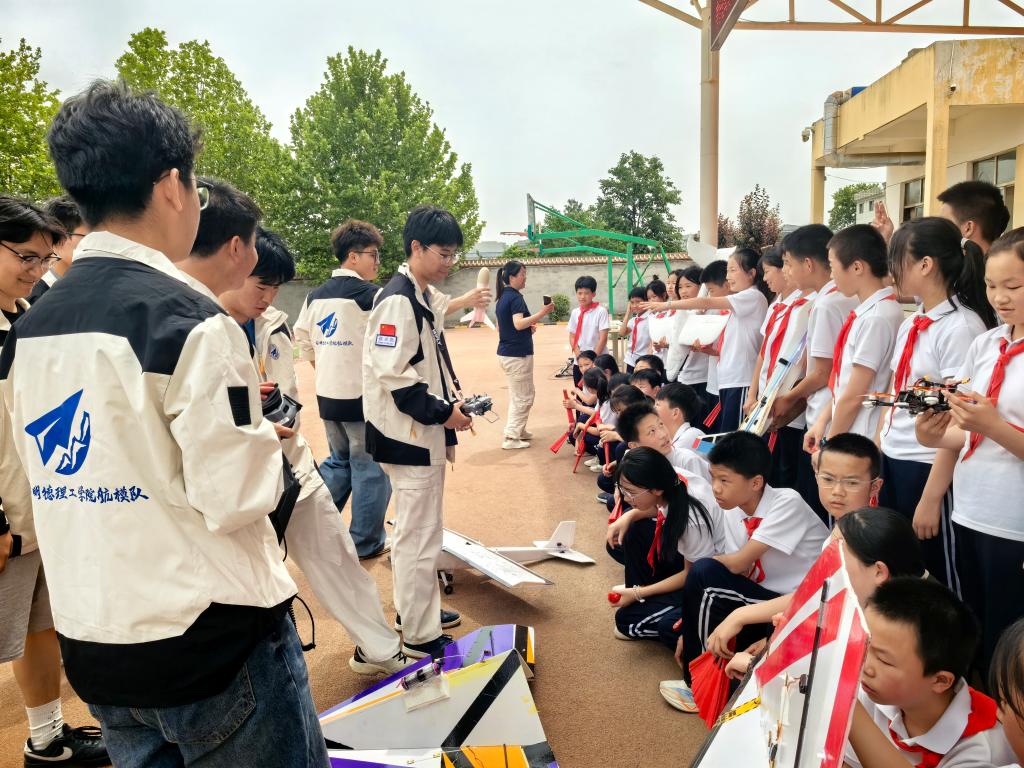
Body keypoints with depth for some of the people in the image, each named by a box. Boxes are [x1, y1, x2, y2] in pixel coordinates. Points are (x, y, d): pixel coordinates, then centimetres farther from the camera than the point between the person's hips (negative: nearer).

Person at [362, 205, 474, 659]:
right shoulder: (397, 301, -19)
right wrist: (443, 413, -20)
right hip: (409, 437, -10)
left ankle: (419, 609, 38)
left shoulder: (425, 297, 12)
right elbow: (393, 376, -25)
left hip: (426, 434, 10)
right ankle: (419, 636, 14)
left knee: (420, 530, 21)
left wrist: (453, 390, 5)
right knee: (418, 536, 0)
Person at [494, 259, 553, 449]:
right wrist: (541, 314, -33)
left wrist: (529, 327, 15)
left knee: (527, 393, 21)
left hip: (506, 352, 9)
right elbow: (518, 323, -30)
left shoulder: (502, 298, 12)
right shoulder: (516, 298, -16)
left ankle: (519, 430, 28)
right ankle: (511, 438, 3)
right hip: (517, 354, -9)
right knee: (522, 397, 0)